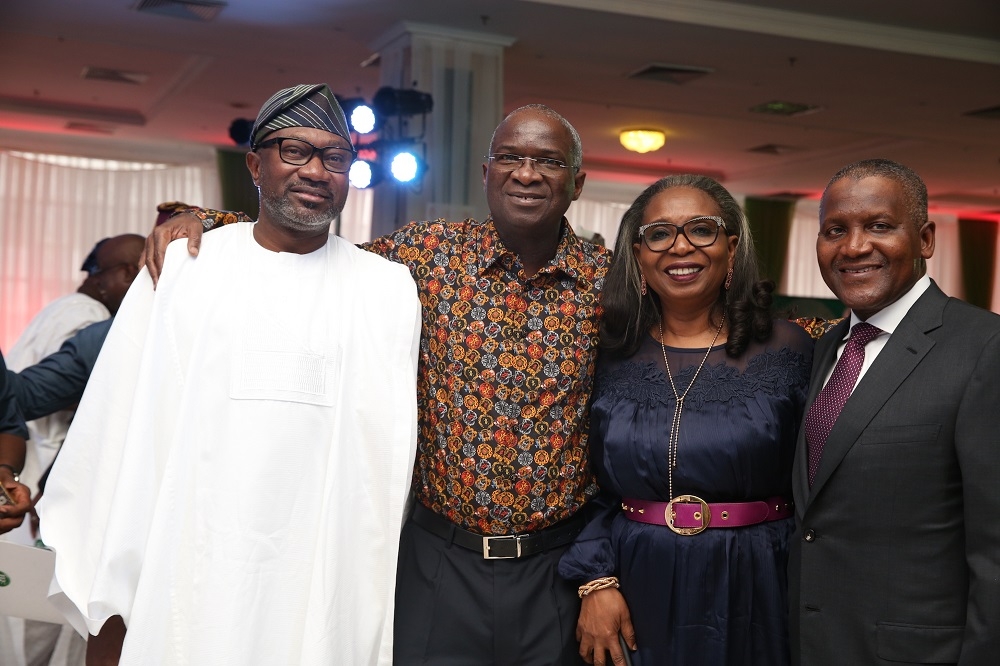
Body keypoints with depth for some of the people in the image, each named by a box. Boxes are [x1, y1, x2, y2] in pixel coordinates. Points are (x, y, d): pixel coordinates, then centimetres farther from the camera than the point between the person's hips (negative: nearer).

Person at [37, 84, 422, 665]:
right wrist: (105, 615, 0)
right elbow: (114, 444, 2)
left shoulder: (390, 289, 3)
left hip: (325, 609, 0)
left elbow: (390, 459, 3)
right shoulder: (178, 271, 3)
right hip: (181, 600, 0)